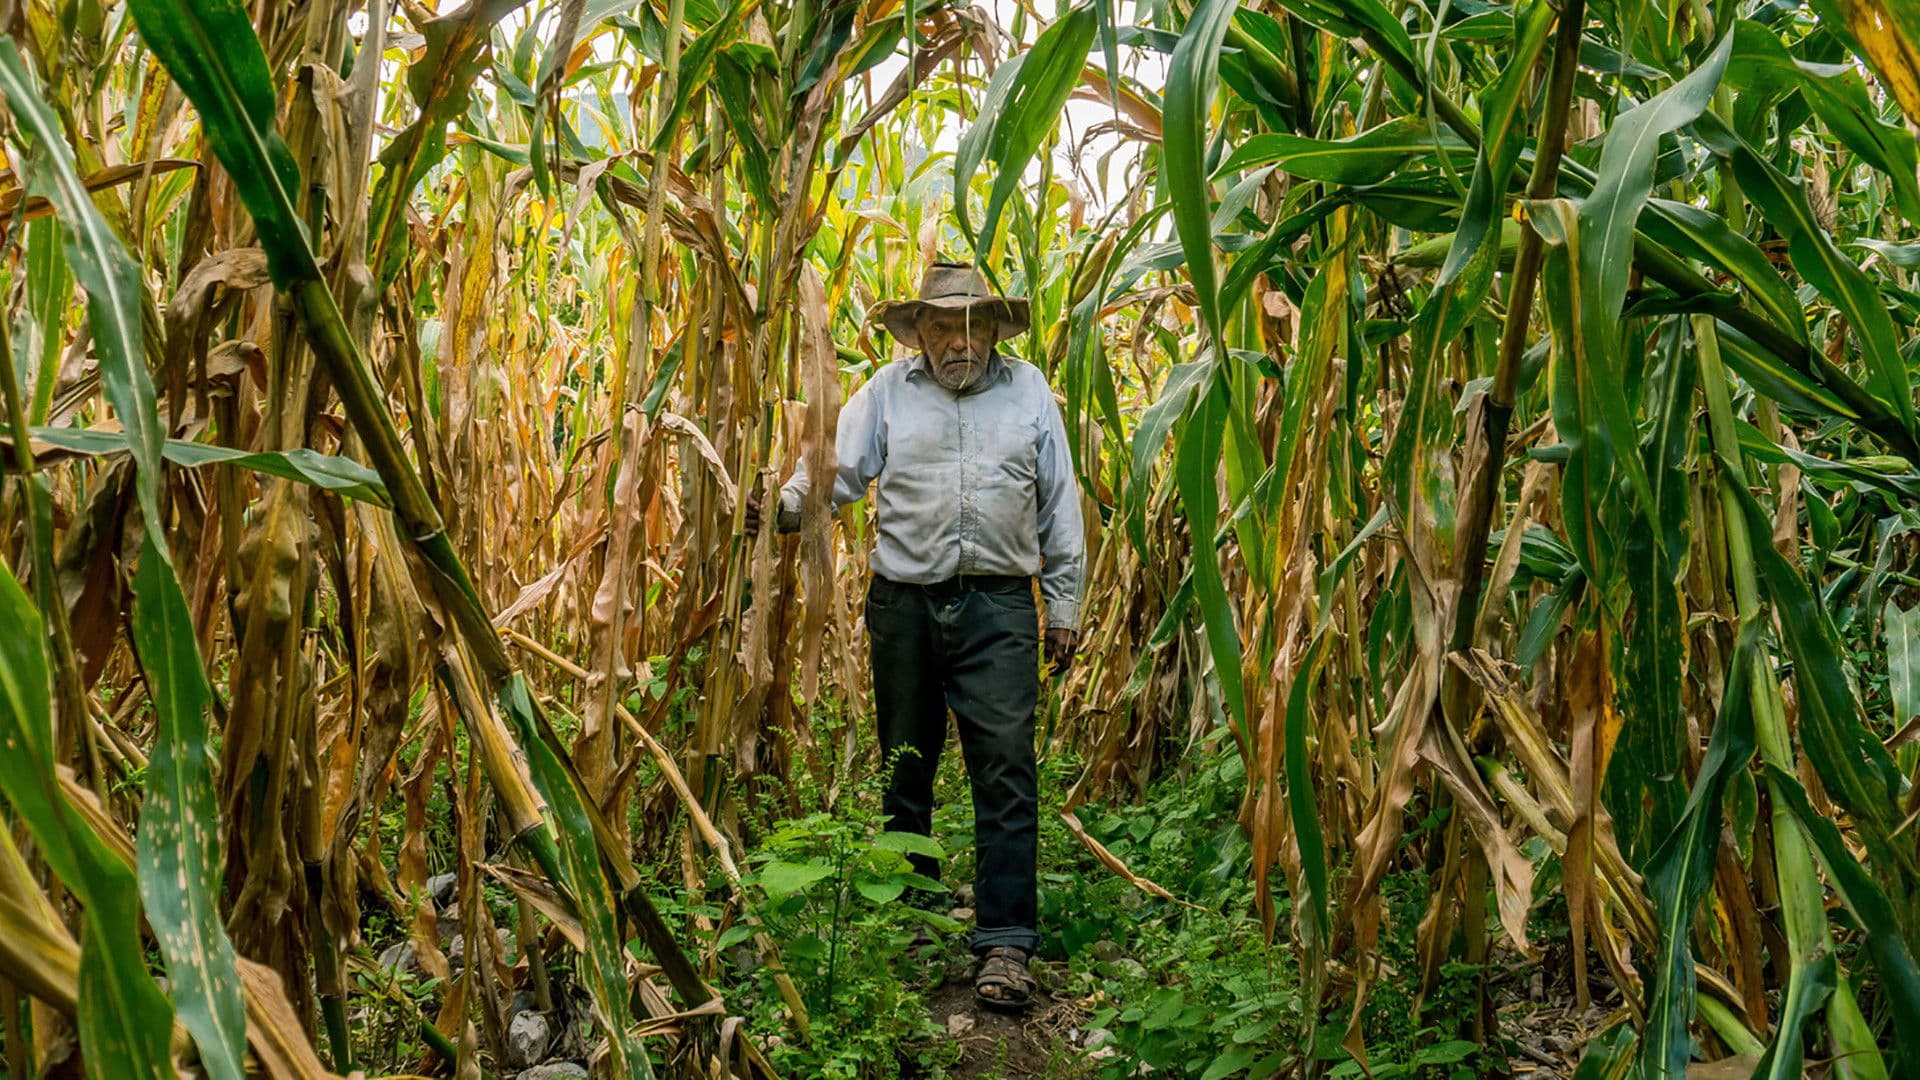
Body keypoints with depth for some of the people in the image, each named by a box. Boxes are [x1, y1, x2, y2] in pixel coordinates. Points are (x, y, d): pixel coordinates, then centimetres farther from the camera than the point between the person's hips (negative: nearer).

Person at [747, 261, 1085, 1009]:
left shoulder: (1028, 390, 8)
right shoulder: (889, 390, 6)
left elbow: (1059, 505, 10)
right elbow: (837, 468, -1)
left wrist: (1064, 604, 8)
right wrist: (784, 508, -22)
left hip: (998, 607, -1)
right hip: (904, 603, 1)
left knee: (1005, 769, -7)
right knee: (904, 768, 12)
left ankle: (1004, 942, -1)